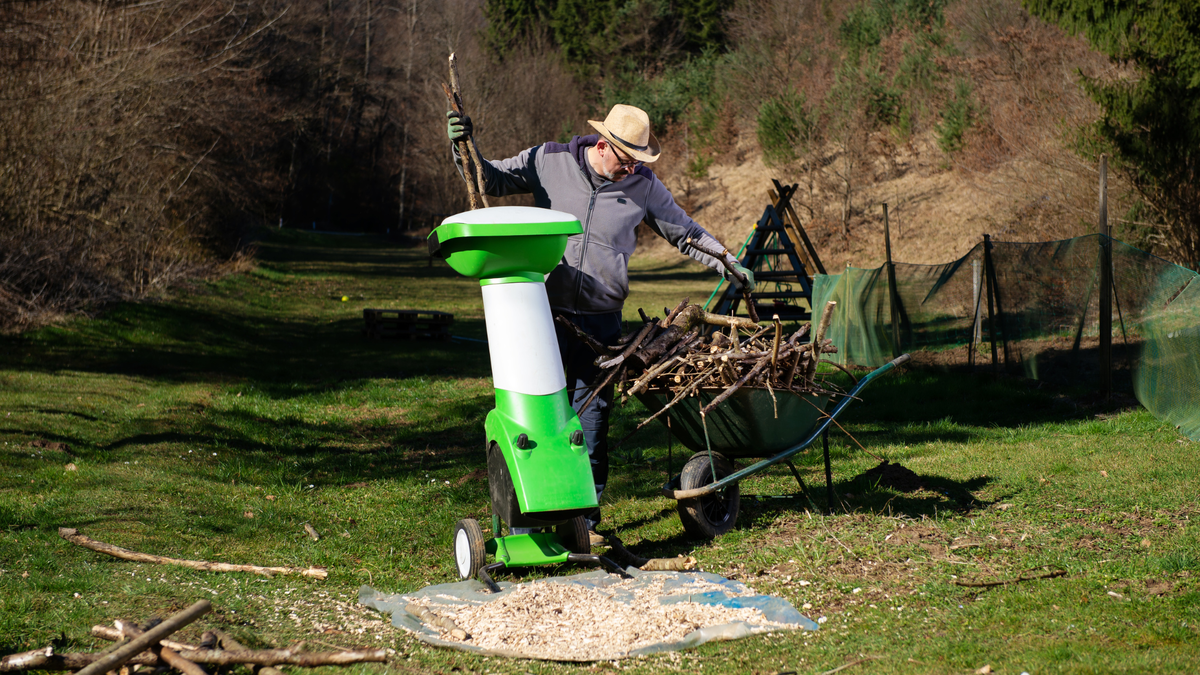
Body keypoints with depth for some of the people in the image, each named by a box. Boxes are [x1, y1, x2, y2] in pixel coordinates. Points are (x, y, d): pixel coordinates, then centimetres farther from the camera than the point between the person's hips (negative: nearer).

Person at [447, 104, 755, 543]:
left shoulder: (643, 185, 5)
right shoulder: (549, 162, 1)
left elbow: (684, 231, 17)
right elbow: (491, 180, 11)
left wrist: (728, 263, 10)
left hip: (601, 320, 1)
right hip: (547, 311, -1)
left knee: (592, 417, 0)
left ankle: (586, 517, 9)